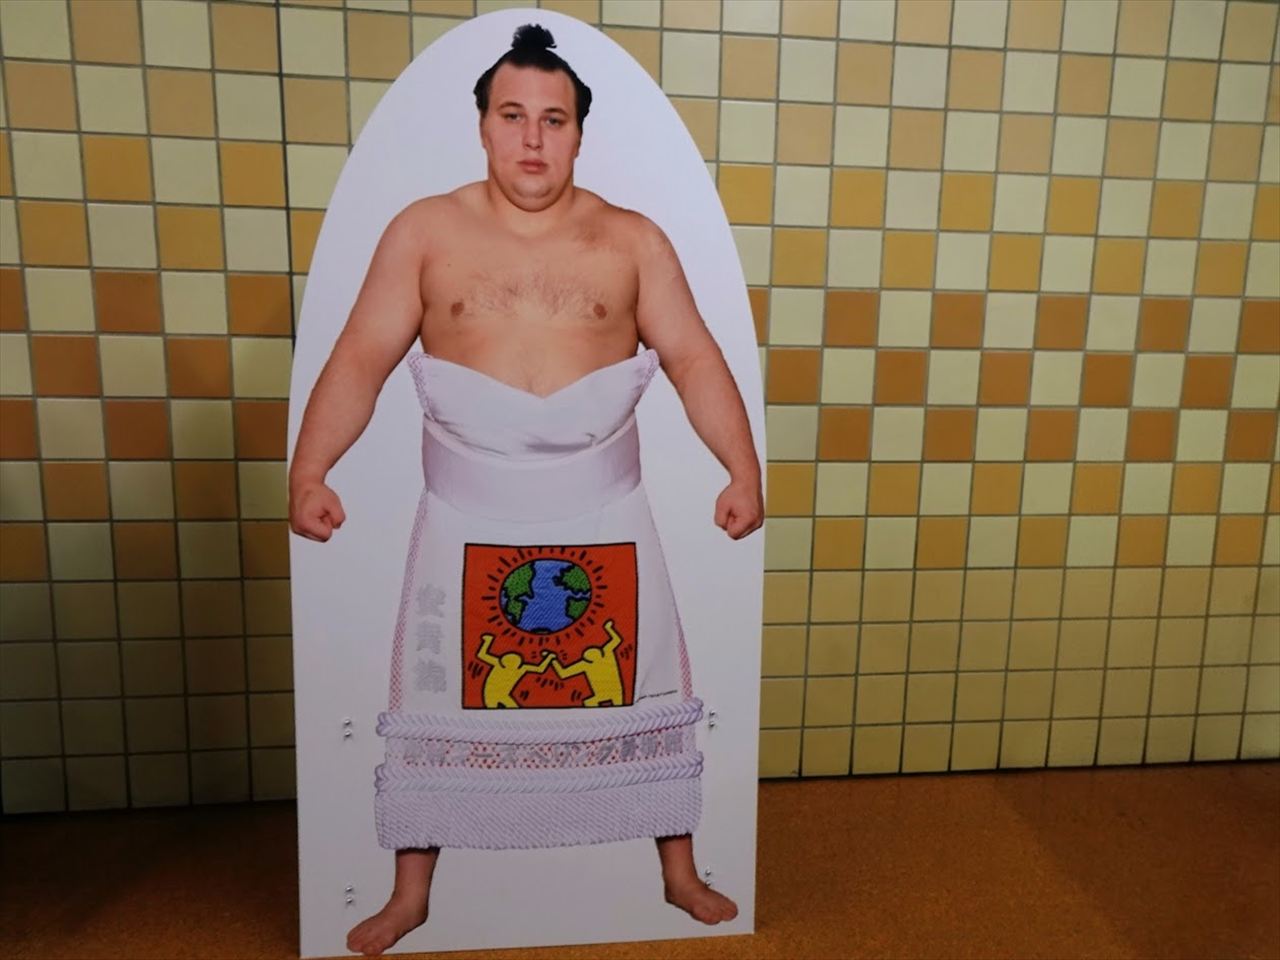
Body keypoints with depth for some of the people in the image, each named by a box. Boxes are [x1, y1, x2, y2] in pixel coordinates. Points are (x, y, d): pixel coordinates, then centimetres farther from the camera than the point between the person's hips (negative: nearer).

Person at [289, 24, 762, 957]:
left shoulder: (634, 240, 1)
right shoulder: (423, 232, 0)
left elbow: (695, 360, -3)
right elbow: (360, 361, -3)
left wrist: (743, 469, -15)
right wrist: (309, 470, -15)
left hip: (605, 519, 1)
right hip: (465, 522, 0)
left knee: (642, 693, 11)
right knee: (439, 702, 12)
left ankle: (681, 872, 34)